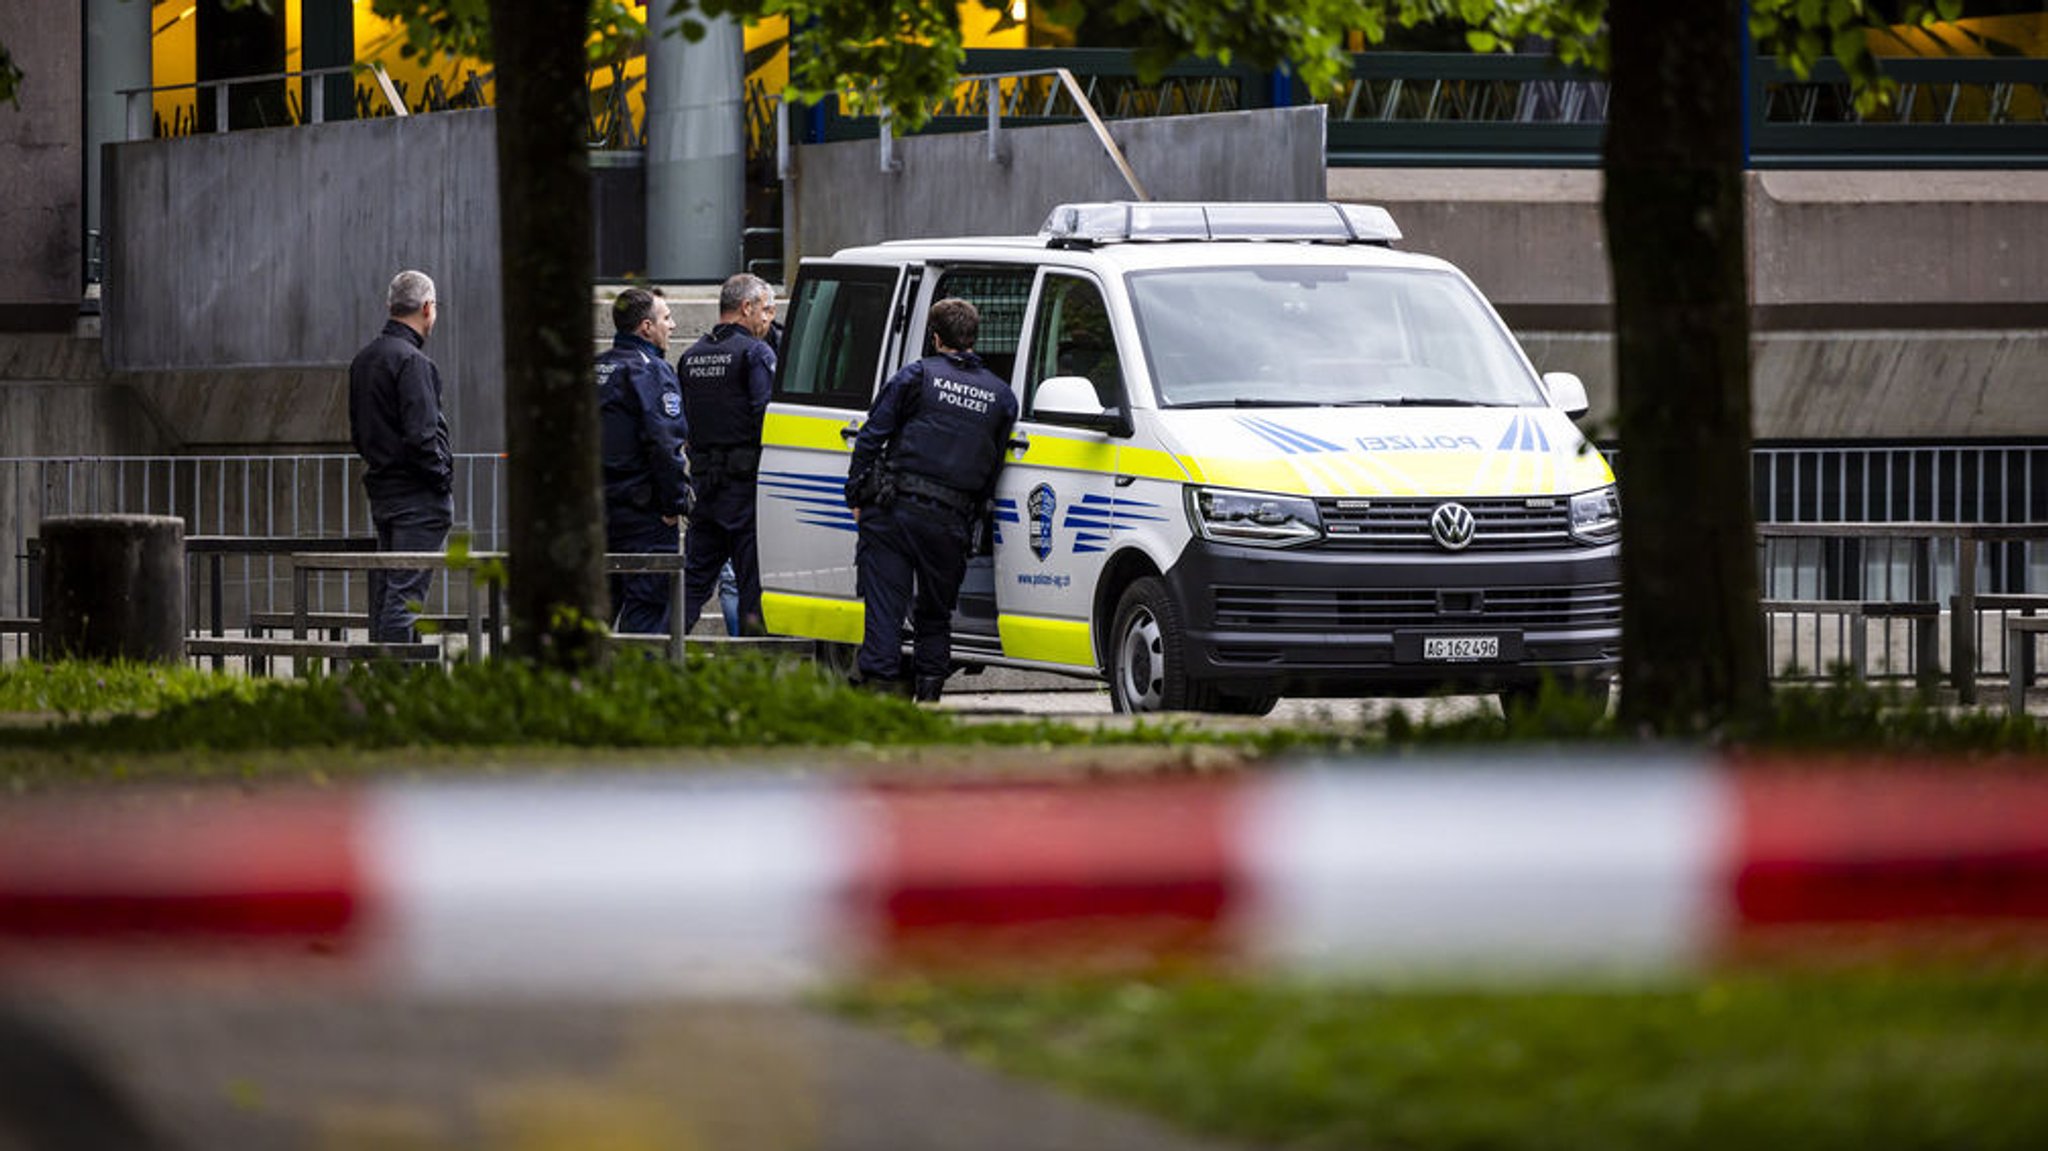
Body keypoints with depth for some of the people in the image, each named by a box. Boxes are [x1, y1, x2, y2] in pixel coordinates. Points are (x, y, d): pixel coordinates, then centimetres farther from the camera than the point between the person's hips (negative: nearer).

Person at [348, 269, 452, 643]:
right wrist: (442, 481, -10)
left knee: (384, 593, 11)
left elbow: (357, 431, 18)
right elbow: (420, 436, -21)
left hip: (381, 491, 9)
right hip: (419, 498, -9)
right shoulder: (411, 361, -16)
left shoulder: (364, 359, 12)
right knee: (405, 594, -10)